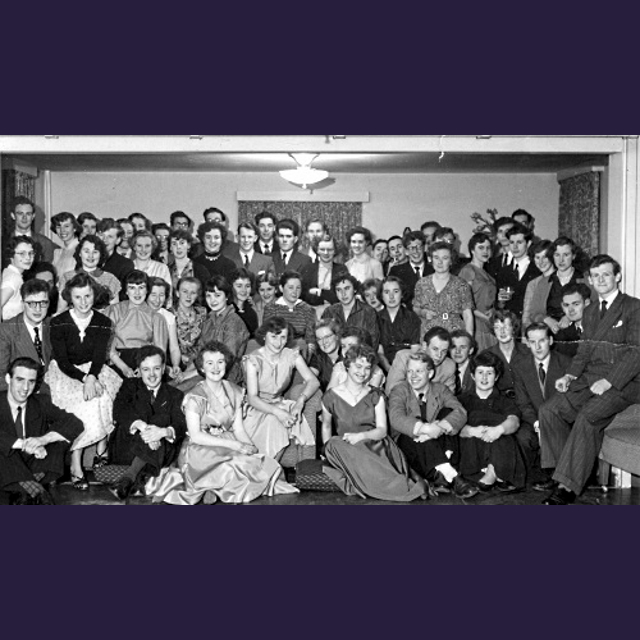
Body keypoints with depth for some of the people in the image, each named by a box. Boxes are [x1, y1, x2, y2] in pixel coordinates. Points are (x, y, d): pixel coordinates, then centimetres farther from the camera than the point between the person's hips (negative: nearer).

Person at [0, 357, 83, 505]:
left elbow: (75, 424, -10)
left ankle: (26, 495, -27)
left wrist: (42, 439, -25)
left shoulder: (41, 403, 4)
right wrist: (23, 444, -35)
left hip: (37, 470, 3)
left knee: (60, 434, -16)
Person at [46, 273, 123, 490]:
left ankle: (101, 450, -9)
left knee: (101, 399, -28)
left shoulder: (103, 323, -1)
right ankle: (76, 467, -23)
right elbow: (62, 361, -11)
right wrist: (84, 378, -27)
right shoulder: (58, 323, -7)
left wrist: (92, 377, -28)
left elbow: (99, 357, -7)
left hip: (94, 370, 3)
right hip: (64, 373, -3)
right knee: (84, 405, -29)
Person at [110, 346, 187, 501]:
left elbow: (181, 426, -3)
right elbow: (119, 411, -7)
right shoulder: (130, 386, 15)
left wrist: (164, 432, -28)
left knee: (161, 418, -28)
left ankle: (129, 477, -39)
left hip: (161, 453, 1)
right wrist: (141, 426, -28)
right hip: (124, 449, 0)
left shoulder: (175, 395, 15)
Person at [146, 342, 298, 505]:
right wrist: (234, 444, -20)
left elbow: (238, 429, 7)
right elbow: (195, 436, -15)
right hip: (201, 452, -6)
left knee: (268, 465, -16)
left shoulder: (235, 392, 7)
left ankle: (215, 488, -4)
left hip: (229, 447, 6)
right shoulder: (194, 398, -10)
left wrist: (252, 448, -14)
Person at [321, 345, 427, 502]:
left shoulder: (376, 396, 9)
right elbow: (326, 427, 19)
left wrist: (361, 435, -17)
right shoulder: (331, 398, 4)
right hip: (345, 450, -1)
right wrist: (329, 449, 5)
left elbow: (382, 430, 1)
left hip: (374, 444, 1)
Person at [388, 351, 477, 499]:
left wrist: (440, 427, -33)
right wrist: (425, 428, -38)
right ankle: (452, 477, -46)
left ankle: (442, 475, -32)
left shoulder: (440, 390, 7)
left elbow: (460, 412, -12)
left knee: (448, 411, -19)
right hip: (408, 443, -2)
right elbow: (396, 418, -21)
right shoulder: (399, 391, 0)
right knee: (417, 420, -32)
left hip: (437, 446, 3)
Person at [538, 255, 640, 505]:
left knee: (588, 417, -31)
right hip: (589, 379, 7)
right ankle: (564, 470, -9)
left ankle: (569, 485, -25)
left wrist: (608, 381, -21)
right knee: (549, 410, -16)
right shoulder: (590, 312, 20)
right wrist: (570, 375, 0)